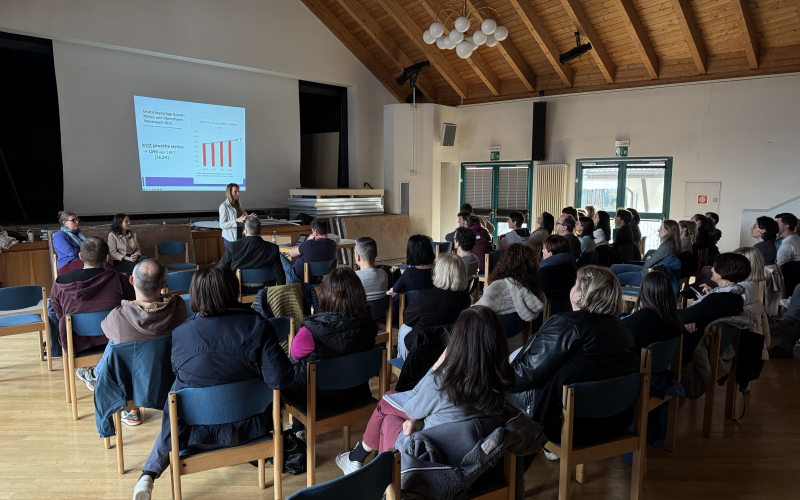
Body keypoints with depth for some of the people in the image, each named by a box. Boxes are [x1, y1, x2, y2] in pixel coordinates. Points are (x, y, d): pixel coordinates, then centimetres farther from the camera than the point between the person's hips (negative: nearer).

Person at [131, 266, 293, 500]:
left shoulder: (180, 333, -15)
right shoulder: (257, 325, -20)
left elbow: (177, 373, 3)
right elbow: (280, 379, -23)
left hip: (195, 432, 1)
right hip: (247, 428, -1)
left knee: (170, 428, 36)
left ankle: (148, 475, 25)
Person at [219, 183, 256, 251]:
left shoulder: (237, 205, 13)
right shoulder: (224, 206, -7)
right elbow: (222, 225, -13)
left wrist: (247, 217, 3)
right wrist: (236, 220, -22)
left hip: (241, 236, 6)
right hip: (231, 238, -6)